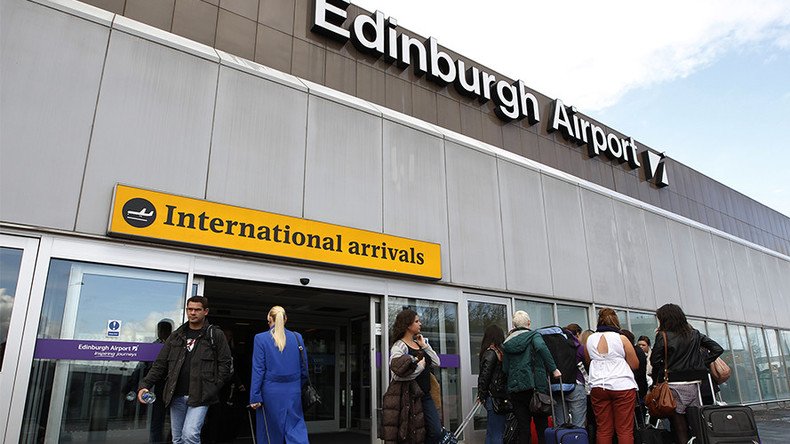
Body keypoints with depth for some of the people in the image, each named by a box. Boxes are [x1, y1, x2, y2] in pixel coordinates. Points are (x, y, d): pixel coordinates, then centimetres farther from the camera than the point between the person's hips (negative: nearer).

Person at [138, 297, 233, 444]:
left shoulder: (215, 335, 1)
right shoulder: (176, 336, 13)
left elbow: (225, 365, 0)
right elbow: (160, 364, 11)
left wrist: (213, 388, -8)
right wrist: (145, 385, -2)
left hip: (200, 396, -4)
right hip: (176, 396, 5)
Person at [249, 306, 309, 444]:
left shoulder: (260, 338, -5)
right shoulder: (297, 337, 2)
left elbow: (258, 370, -7)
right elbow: (304, 367, 6)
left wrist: (255, 397, -5)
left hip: (271, 391, -1)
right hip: (293, 391, 2)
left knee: (271, 432, 13)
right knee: (296, 427, 6)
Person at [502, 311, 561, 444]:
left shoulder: (507, 343, 13)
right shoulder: (534, 335, 1)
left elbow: (505, 369, 9)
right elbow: (541, 347, -21)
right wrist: (553, 369, -17)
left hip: (514, 389, 4)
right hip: (535, 386, -3)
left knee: (523, 428, 8)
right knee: (542, 426, 5)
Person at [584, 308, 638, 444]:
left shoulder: (589, 339, 7)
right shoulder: (621, 339, -2)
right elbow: (635, 365, 3)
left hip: (598, 387, 3)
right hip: (622, 386, -3)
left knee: (603, 429, 6)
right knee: (625, 430, 2)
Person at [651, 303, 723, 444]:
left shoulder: (663, 336, -6)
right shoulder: (694, 334, 10)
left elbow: (655, 361, -10)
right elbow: (717, 349, 12)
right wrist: (702, 364, 13)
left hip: (674, 385, -5)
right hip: (693, 384, 5)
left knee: (678, 425, 0)